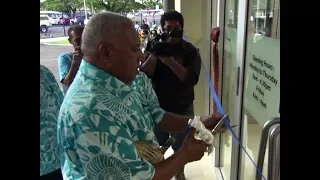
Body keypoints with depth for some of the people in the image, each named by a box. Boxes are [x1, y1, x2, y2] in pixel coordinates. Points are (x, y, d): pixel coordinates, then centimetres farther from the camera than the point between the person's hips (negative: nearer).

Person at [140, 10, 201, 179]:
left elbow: (191, 79, -21)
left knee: (181, 145, 17)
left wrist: (170, 61, -33)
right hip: (158, 106, 1)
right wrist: (154, 54, -27)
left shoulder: (191, 51, -8)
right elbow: (144, 74, -12)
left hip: (182, 108, 0)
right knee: (156, 144, 16)